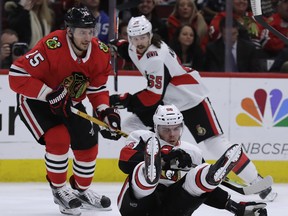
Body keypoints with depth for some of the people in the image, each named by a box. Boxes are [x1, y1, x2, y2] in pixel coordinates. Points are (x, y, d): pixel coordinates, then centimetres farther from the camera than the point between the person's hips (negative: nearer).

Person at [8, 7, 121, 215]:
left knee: (88, 143, 5)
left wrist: (105, 111, -16)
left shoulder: (101, 53, -15)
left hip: (70, 103, 6)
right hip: (35, 100, -6)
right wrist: (50, 95, -37)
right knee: (59, 139, -23)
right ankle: (59, 190, -1)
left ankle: (83, 190, 30)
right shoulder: (51, 47, -35)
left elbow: (98, 87, 1)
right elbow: (17, 75, -34)